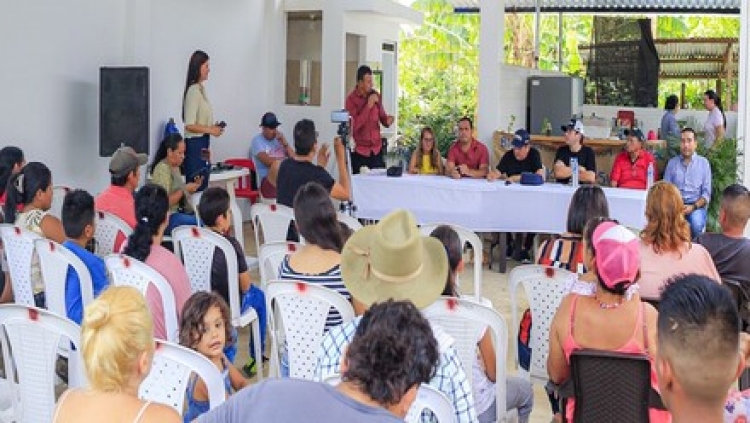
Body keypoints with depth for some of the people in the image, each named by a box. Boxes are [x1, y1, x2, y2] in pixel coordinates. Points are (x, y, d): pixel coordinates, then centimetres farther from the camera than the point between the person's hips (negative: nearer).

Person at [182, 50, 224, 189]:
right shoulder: (193, 90, -14)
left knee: (202, 186, 10)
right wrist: (210, 130, -13)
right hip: (195, 144, -10)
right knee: (196, 187, -7)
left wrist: (212, 127, 5)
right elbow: (189, 125, -19)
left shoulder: (201, 89, 14)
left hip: (202, 144, 10)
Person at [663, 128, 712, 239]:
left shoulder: (703, 162, 7)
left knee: (696, 224, -34)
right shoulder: (672, 162, 12)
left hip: (697, 205, -1)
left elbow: (706, 193, 2)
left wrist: (693, 207, -14)